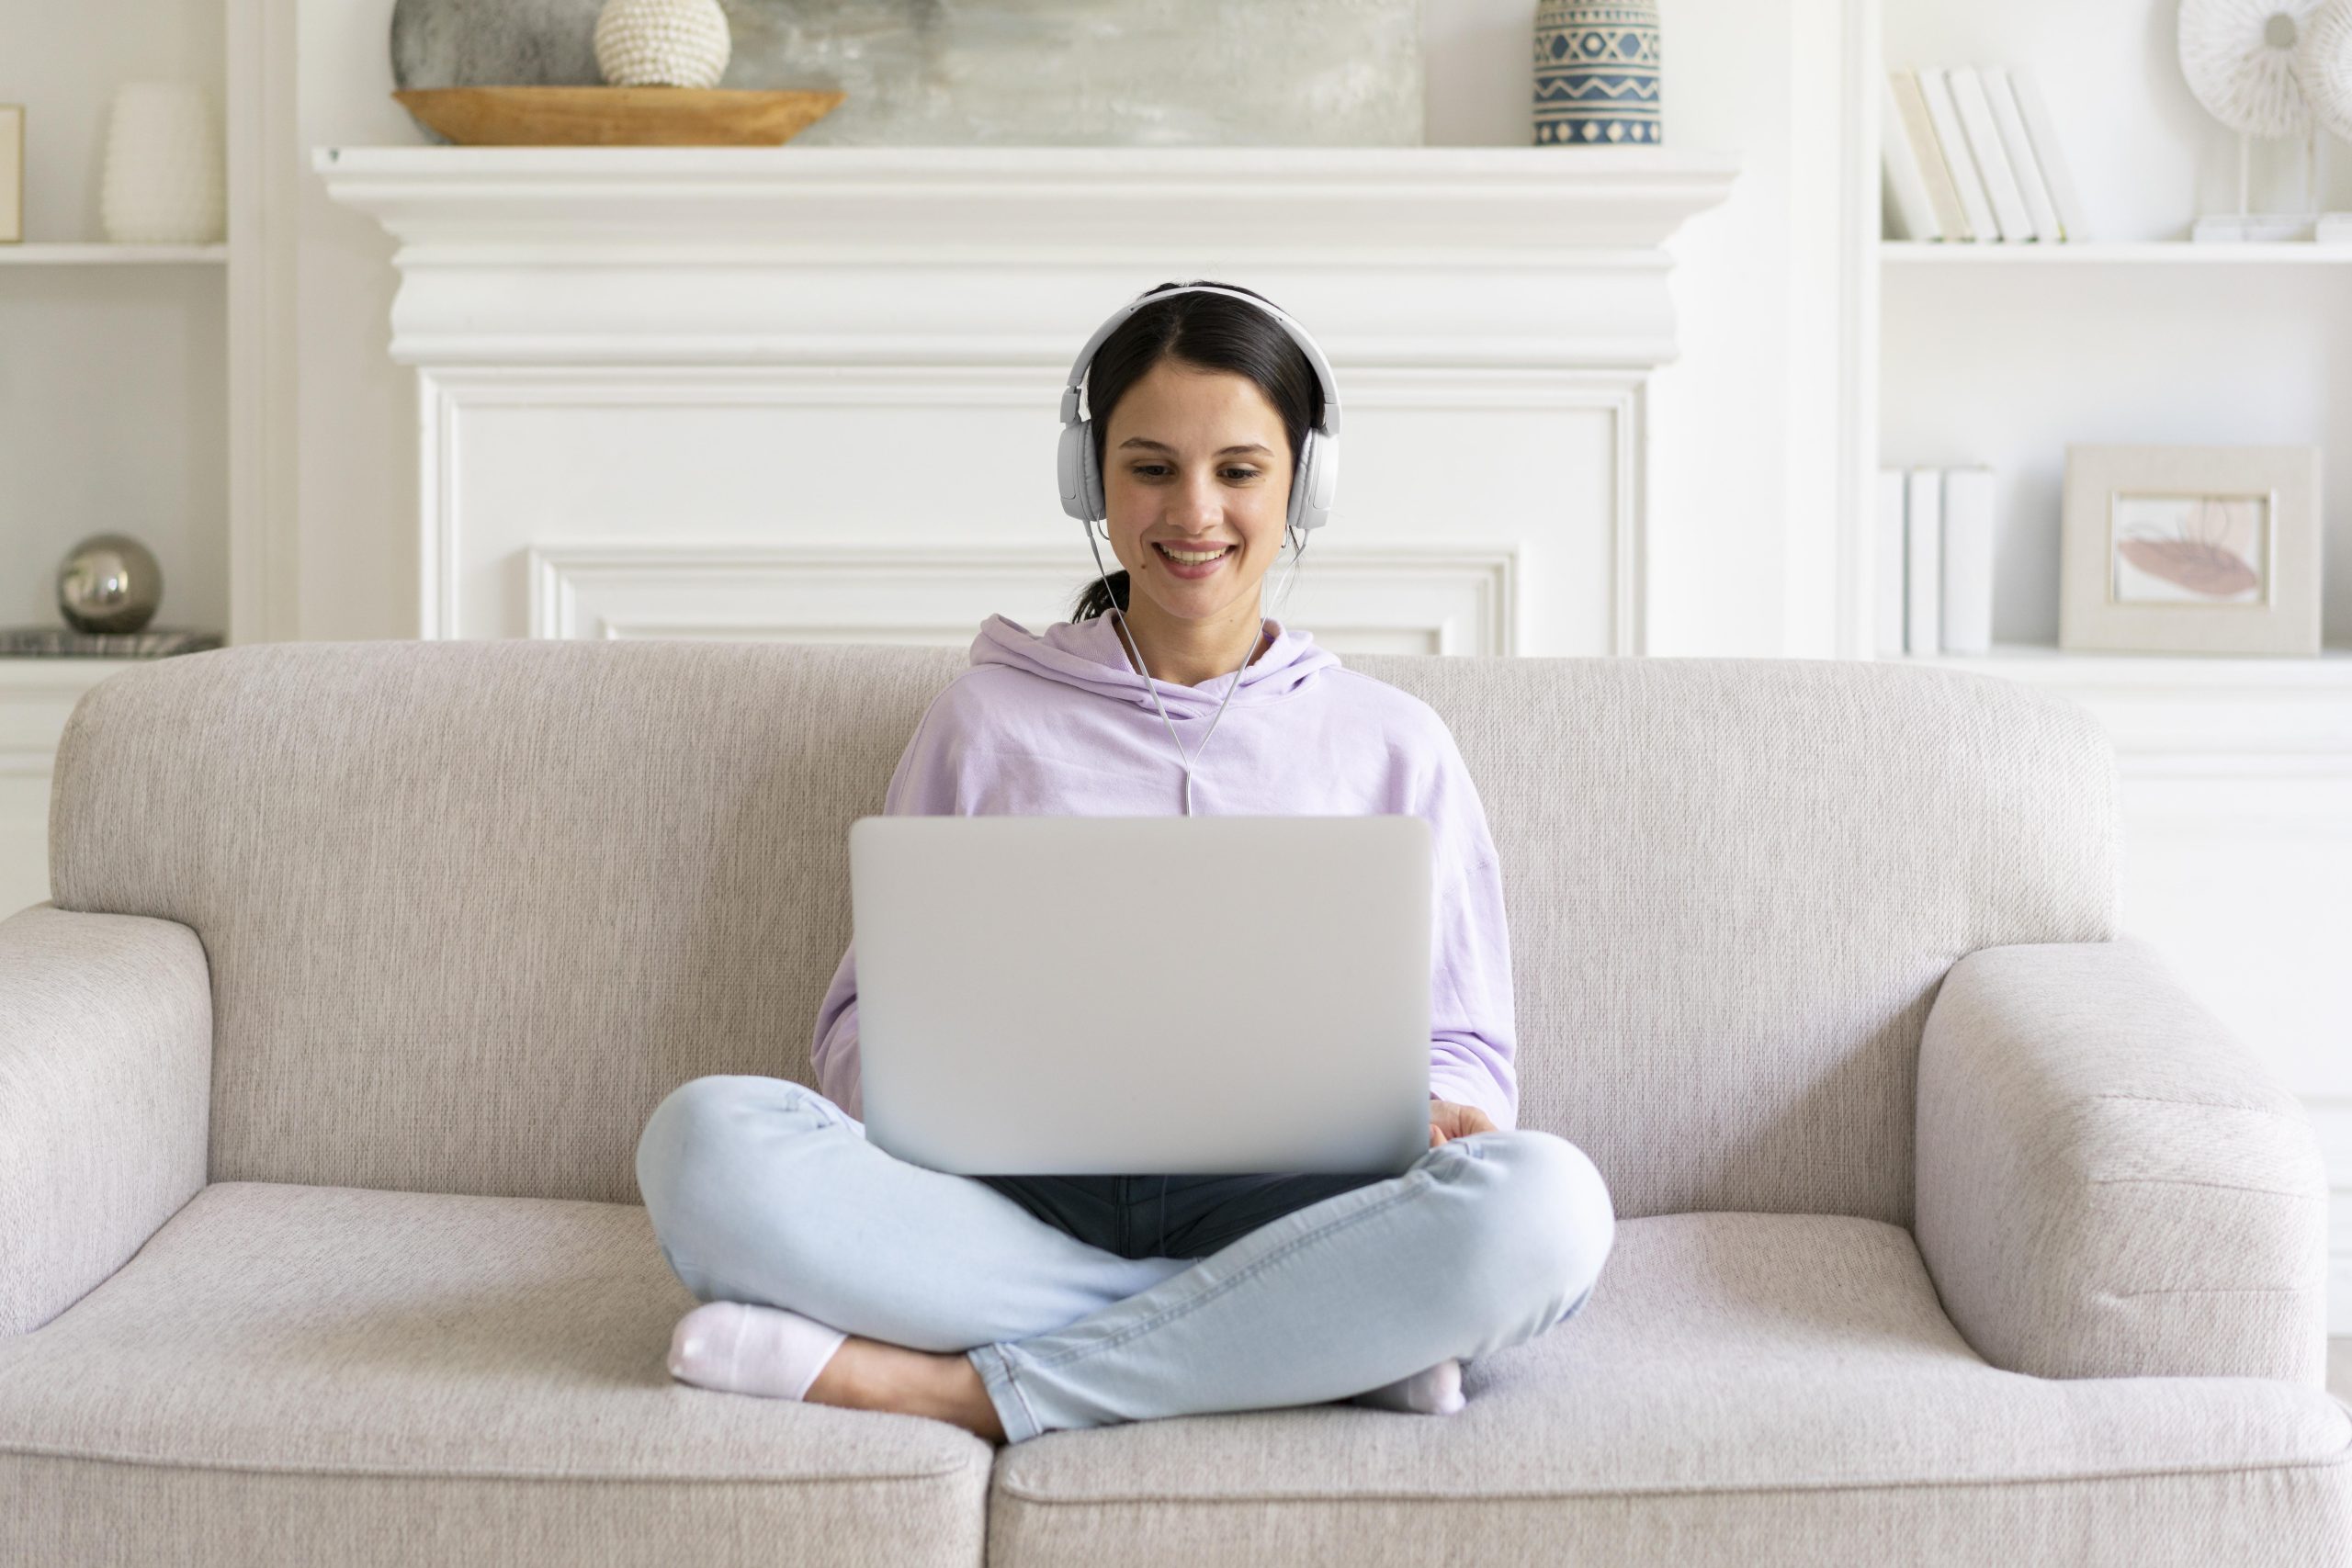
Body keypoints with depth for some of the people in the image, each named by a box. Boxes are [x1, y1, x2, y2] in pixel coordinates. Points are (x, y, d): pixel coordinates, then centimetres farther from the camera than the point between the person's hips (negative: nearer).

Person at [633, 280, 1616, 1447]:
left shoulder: (1393, 743, 18)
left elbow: (1464, 1047, 17)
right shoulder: (988, 717, 19)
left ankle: (966, 1388, -28)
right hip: (1022, 1193, 0)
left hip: (1275, 1203, 0)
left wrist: (1443, 1115, -8)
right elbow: (869, 1016, 16)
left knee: (1543, 1201, -34)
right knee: (707, 1135, -30)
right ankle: (1319, 1347, -28)